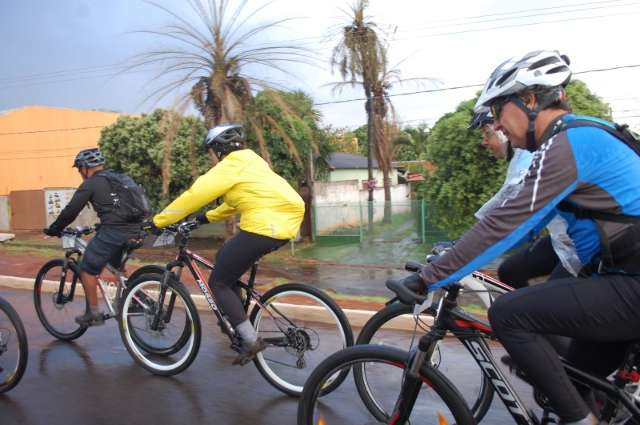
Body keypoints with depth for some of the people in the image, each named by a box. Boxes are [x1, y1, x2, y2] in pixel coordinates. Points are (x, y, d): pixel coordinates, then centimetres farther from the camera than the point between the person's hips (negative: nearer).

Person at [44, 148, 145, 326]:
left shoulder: (90, 183, 1)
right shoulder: (119, 178, 22)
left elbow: (71, 211, 1)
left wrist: (54, 229, 15)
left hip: (113, 232, -8)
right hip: (134, 230, 8)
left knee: (87, 269, 9)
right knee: (116, 265, 30)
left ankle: (94, 314, 13)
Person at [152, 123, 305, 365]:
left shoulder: (229, 166, -4)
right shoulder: (249, 162, 24)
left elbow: (193, 196, -5)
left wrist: (158, 221, 4)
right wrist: (209, 217, 37)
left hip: (264, 227, -10)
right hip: (285, 224, 10)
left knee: (218, 282, 4)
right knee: (224, 258, 26)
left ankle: (251, 341, 0)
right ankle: (236, 319, 28)